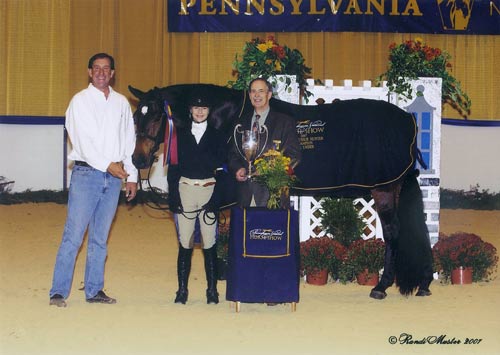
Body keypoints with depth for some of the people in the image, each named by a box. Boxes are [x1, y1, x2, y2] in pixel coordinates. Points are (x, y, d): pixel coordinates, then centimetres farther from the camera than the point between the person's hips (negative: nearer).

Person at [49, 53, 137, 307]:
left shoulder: (121, 103, 13)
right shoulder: (80, 101, 0)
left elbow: (130, 141, 15)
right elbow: (83, 140, -9)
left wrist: (132, 176, 10)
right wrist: (107, 164, -15)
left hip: (114, 177, 4)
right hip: (87, 173, -4)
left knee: (100, 238, 9)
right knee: (73, 235, -7)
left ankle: (94, 290, 15)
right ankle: (58, 291, -4)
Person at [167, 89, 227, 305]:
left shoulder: (217, 137, 6)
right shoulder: (180, 135, 8)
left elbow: (222, 171, 1)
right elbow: (172, 168, 5)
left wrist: (216, 199, -10)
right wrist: (173, 197, -5)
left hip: (209, 191, -1)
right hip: (185, 191, 1)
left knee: (209, 243, -1)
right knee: (185, 243, 2)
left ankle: (212, 290, 6)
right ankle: (182, 290, 7)